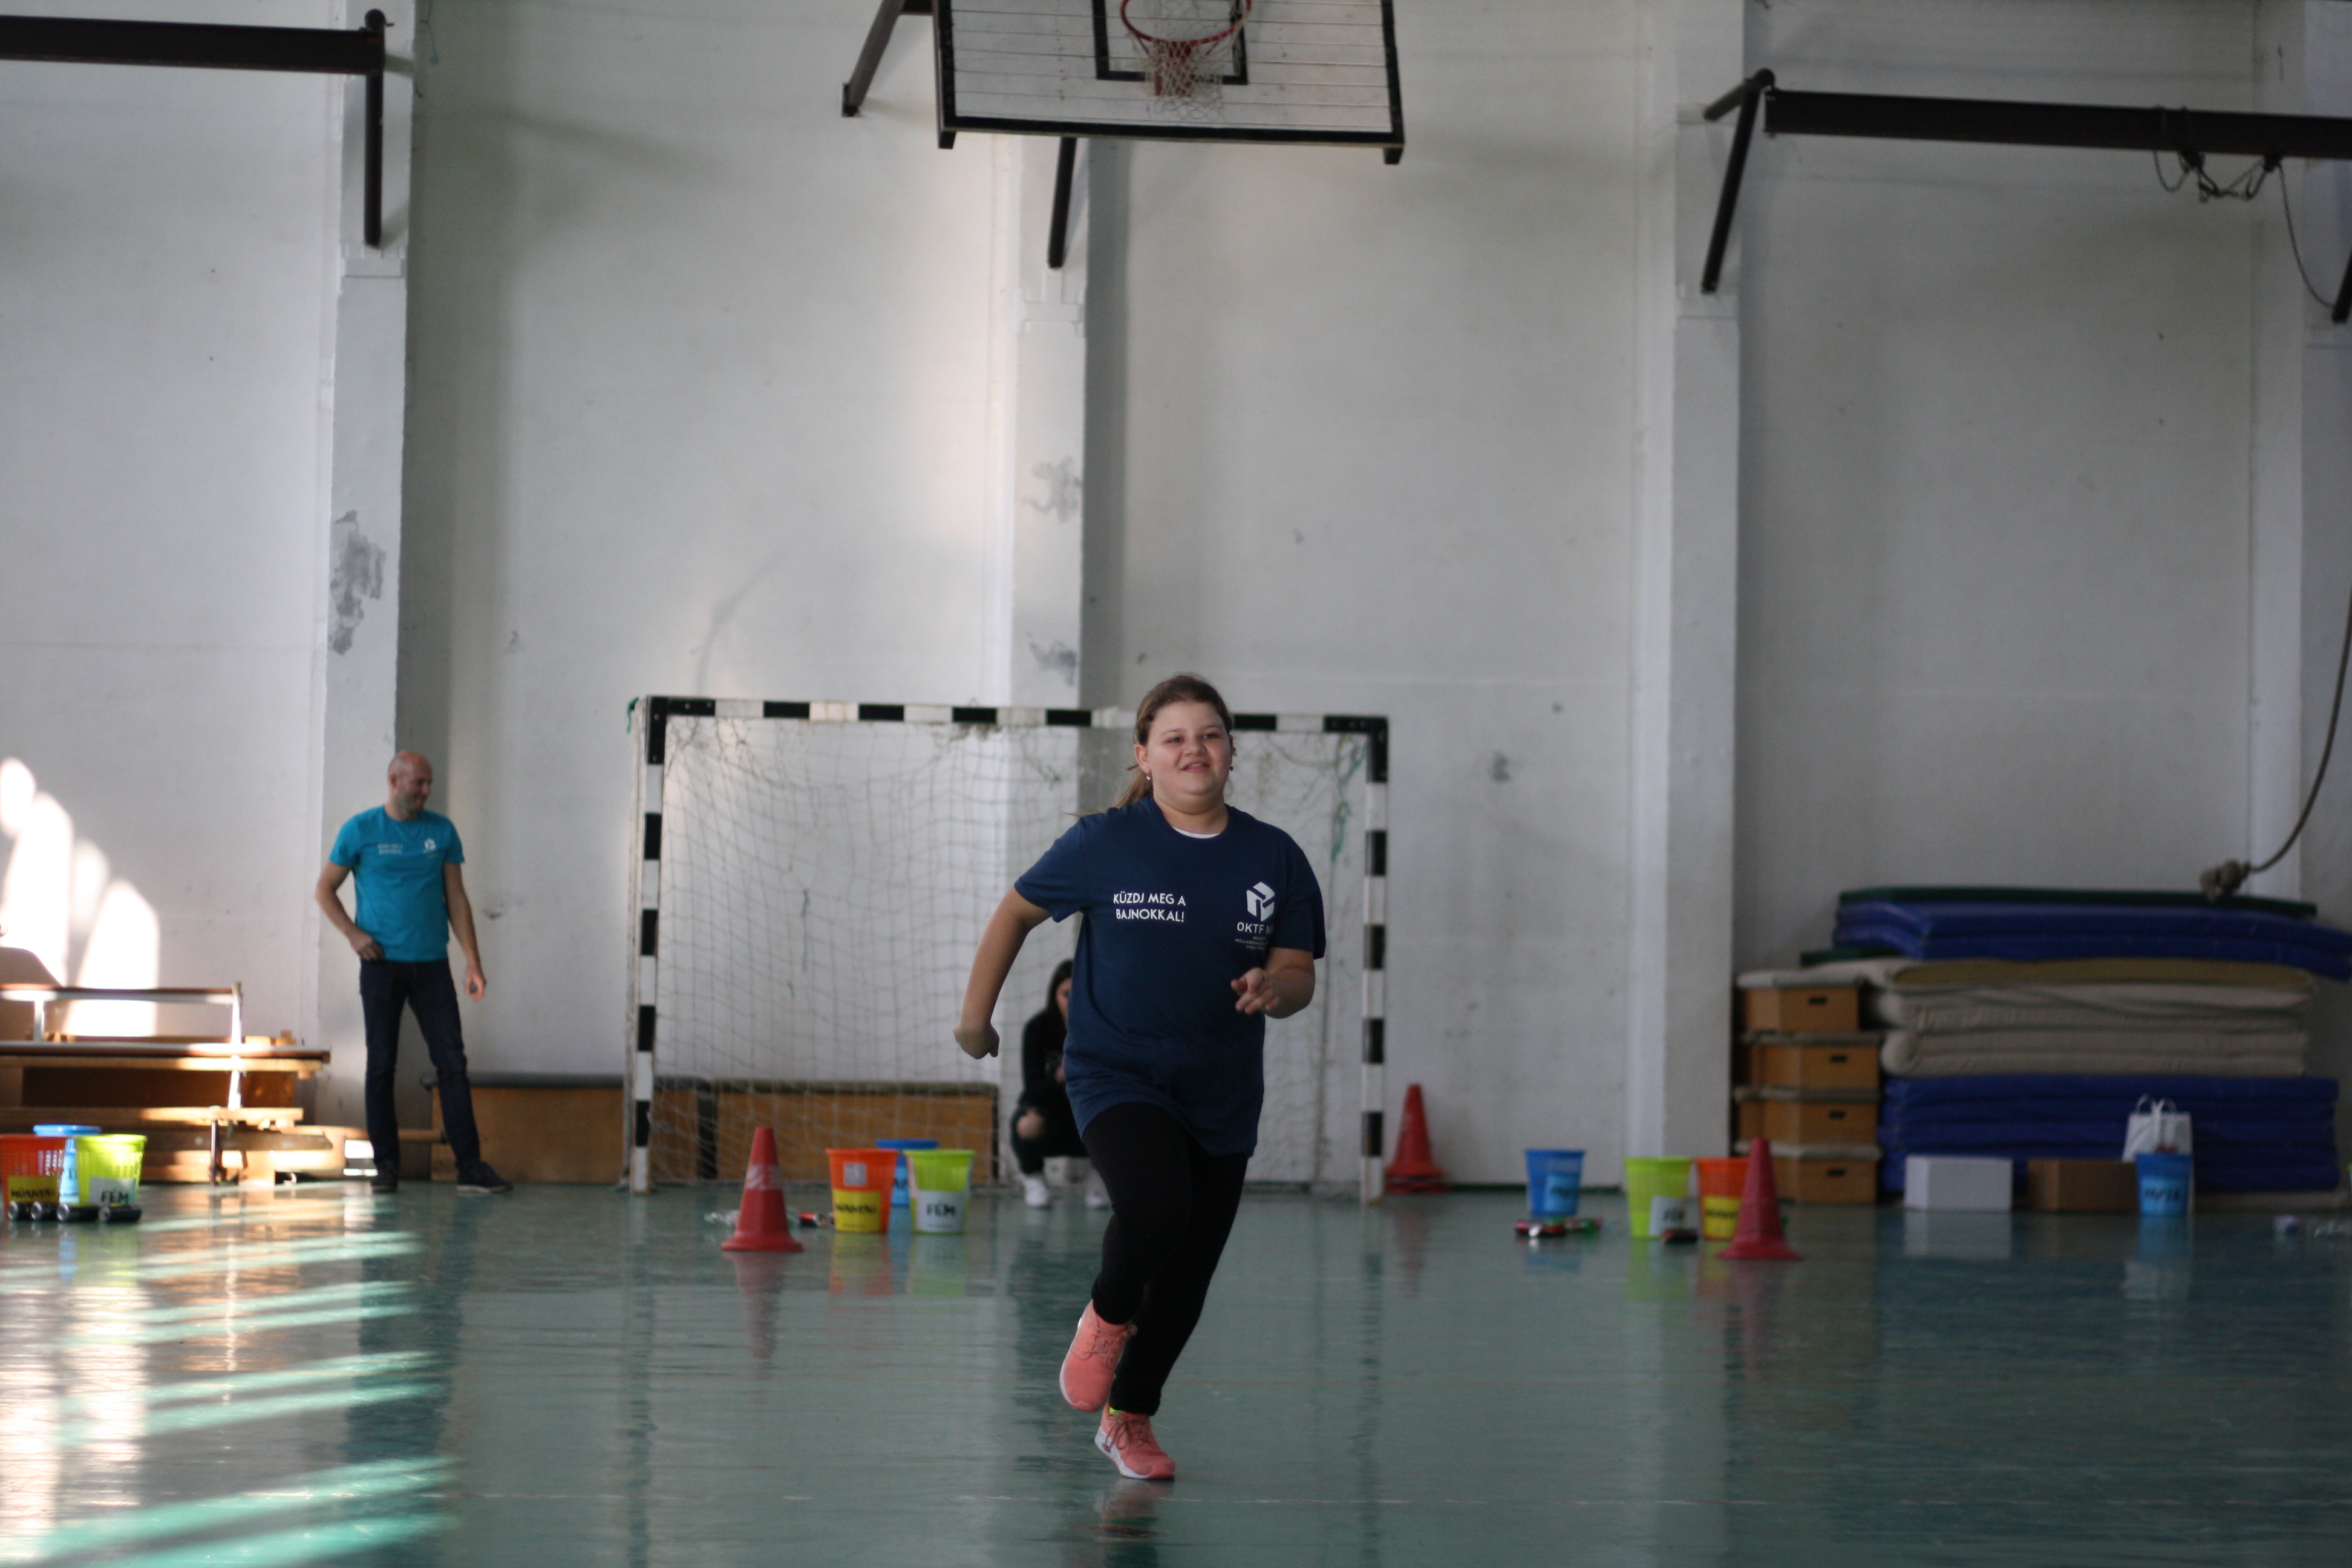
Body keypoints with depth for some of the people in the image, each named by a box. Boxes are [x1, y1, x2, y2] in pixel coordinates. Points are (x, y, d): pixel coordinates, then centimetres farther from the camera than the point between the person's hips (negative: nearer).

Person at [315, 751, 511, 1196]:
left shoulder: (441, 831, 8)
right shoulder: (361, 831, 2)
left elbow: (456, 898, 10)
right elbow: (325, 889, 8)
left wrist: (473, 961, 3)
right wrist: (353, 934, -7)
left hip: (432, 964, 2)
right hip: (382, 964, -2)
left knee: (452, 1063, -4)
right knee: (381, 1065, 1)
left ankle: (470, 1166, -5)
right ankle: (386, 1165, 8)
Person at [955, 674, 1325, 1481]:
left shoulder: (1274, 858, 0)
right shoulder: (1105, 844, -6)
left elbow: (1300, 975, 5)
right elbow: (1017, 912, 8)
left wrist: (1274, 988, -19)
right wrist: (976, 1014, 13)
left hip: (1223, 1095, 3)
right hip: (1117, 1074, -3)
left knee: (1186, 1276, 8)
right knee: (1154, 1210, -29)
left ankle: (1129, 1419, 31)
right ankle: (1108, 1315, 4)